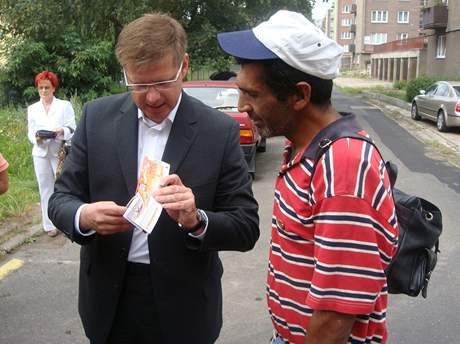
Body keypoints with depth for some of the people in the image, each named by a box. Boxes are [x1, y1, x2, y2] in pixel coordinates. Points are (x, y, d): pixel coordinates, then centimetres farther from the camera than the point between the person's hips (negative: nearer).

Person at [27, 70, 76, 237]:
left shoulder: (65, 105, 4)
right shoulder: (32, 109, 11)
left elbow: (72, 129, -1)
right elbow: (30, 132, 9)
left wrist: (62, 131, -22)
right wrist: (36, 137, -13)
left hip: (60, 152, -2)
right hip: (41, 153, 3)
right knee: (45, 188, 5)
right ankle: (50, 224, 13)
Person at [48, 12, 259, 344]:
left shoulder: (220, 131, -11)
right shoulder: (97, 117, -4)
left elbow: (246, 228, -9)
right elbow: (61, 199, 0)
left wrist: (196, 220, -28)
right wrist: (84, 216, -22)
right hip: (108, 300, 2)